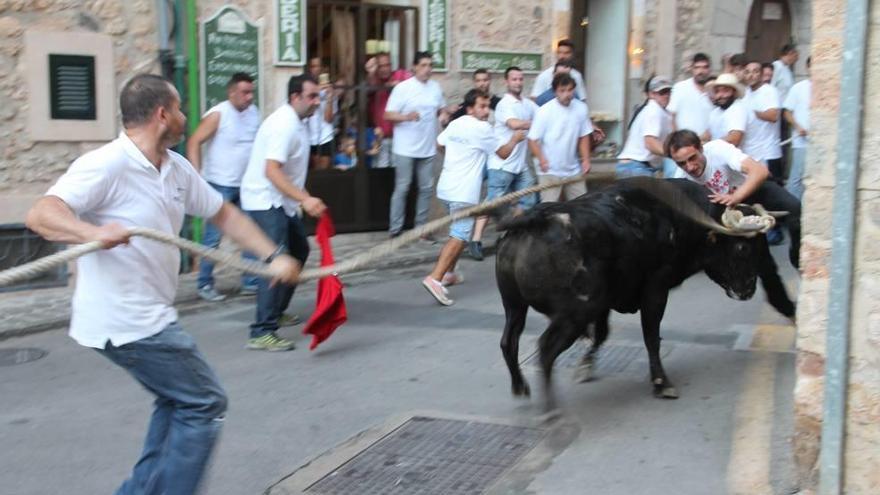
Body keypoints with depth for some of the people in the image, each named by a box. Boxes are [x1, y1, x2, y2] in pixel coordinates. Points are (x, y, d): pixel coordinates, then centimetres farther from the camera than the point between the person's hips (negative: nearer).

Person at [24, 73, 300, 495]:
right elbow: (41, 215, -30)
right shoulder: (107, 165, -20)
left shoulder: (176, 168, 6)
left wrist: (273, 256, 8)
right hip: (125, 321, -10)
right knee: (204, 404, -2)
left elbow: (223, 214, 17)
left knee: (178, 402, 22)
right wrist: (95, 233, -49)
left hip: (149, 315, 10)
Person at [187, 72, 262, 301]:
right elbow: (194, 143, -12)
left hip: (246, 185, 6)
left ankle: (250, 282, 15)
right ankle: (205, 285, 10)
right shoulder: (218, 115, -12)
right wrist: (197, 176, -20)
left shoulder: (254, 112, 6)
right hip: (220, 185, -6)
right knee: (213, 238, 0)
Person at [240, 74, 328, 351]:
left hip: (281, 201, 11)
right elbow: (271, 171, -31)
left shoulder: (296, 123, 10)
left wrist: (305, 199, 26)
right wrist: (305, 199, -38)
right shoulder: (284, 125, -21)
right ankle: (262, 333, -19)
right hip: (265, 201, -11)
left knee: (299, 251, 21)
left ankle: (276, 311, 34)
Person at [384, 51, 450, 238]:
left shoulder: (435, 87, 7)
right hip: (405, 149, -5)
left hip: (428, 149, 5)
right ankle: (395, 229, 8)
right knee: (402, 188, 0)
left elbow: (442, 108, 22)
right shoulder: (402, 88, -8)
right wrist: (407, 117, -28)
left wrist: (444, 115, -2)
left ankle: (421, 226, 20)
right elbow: (388, 115, -11)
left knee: (426, 188, 9)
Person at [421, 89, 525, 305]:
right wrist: (515, 139, 18)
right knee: (459, 237, -11)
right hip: (464, 193, -9)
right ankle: (435, 278, -24)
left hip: (446, 188, 9)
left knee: (458, 232, 25)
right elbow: (503, 153, 0)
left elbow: (439, 143, 27)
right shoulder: (482, 128, -10)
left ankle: (448, 272, 31)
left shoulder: (455, 124, 12)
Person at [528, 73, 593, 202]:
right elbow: (533, 140, -13)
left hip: (574, 170, 5)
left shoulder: (581, 108, -2)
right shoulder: (544, 112, -14)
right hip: (550, 171, -4)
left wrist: (586, 159, -1)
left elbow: (584, 136, 9)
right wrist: (541, 158, -29)